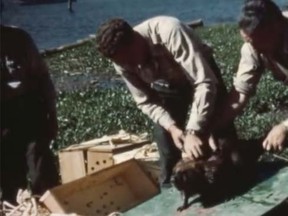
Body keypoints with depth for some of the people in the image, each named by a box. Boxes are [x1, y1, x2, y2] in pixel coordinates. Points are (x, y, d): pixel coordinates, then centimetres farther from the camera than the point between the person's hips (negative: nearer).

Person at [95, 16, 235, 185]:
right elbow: (145, 101, -13)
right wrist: (172, 127, -29)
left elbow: (205, 82, -43)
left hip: (201, 76, -3)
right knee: (165, 138, -6)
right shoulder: (122, 61, -24)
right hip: (167, 87, 3)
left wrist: (193, 131, -48)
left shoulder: (169, 32, -42)